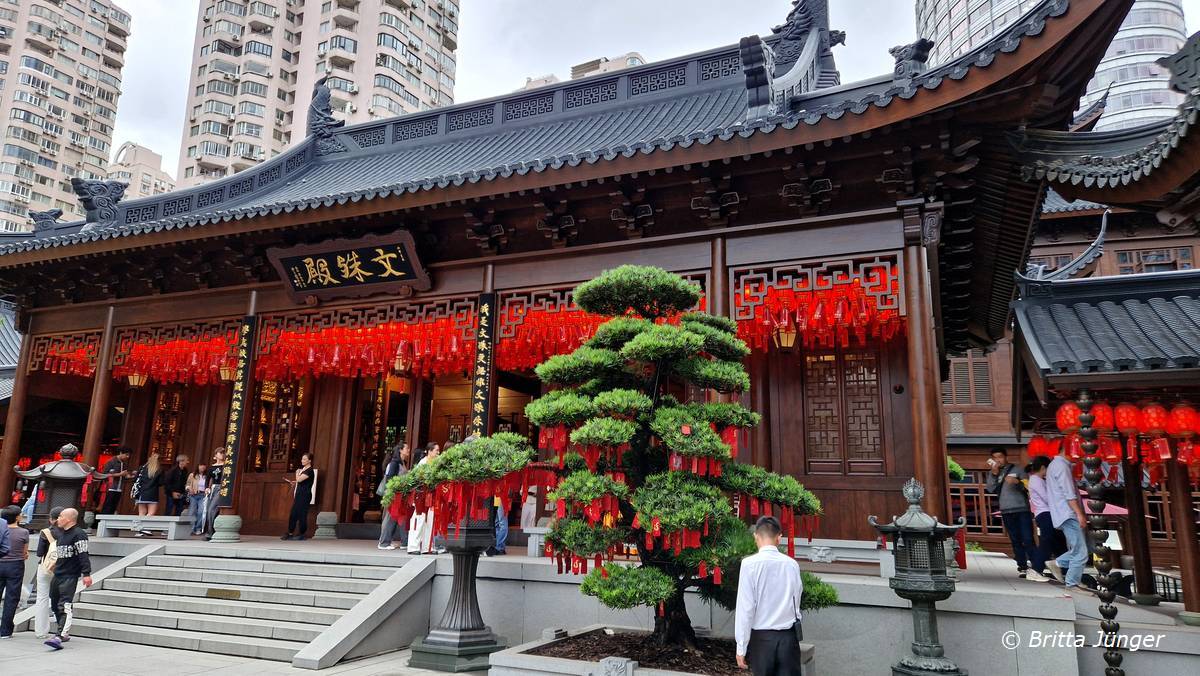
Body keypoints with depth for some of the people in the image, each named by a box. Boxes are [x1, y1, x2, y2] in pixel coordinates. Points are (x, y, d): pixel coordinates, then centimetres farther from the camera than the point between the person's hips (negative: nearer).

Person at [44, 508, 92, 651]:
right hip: (57, 575, 10)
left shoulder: (79, 534, -13)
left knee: (65, 606, -16)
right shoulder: (61, 534, 16)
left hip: (70, 576, -10)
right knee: (55, 605, 16)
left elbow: (83, 555, -19)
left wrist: (86, 574, -23)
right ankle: (64, 633, 29)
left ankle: (60, 637, -22)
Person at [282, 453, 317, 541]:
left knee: (302, 515, -5)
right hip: (299, 494, 9)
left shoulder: (310, 471, -12)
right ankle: (290, 533, 12)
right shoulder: (302, 469, 17)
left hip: (305, 495, -9)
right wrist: (294, 482, 11)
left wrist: (297, 473, -4)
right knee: (293, 514, 7)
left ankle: (301, 534, 3)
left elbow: (299, 479, -22)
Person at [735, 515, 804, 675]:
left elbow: (745, 607, -11)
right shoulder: (792, 564, -1)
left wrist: (741, 647, -5)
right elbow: (796, 600, 9)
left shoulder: (750, 564, -11)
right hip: (789, 636, 2)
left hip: (762, 638, -2)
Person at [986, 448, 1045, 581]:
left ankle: (1038, 569, -14)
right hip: (1006, 512, 3)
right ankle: (1022, 567, 11)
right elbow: (990, 489, 0)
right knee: (1015, 541, 6)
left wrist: (1017, 481, -17)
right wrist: (994, 473, -8)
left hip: (1022, 510, -3)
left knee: (1028, 540, -11)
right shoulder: (993, 474, 14)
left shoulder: (1017, 469, 5)